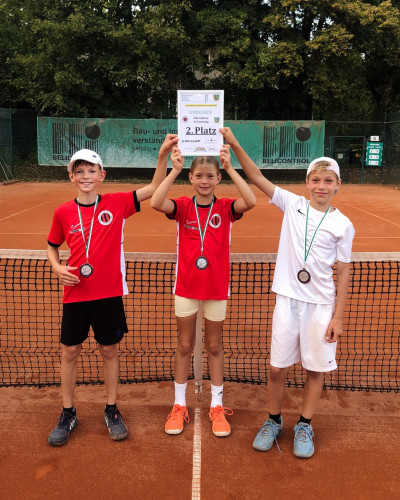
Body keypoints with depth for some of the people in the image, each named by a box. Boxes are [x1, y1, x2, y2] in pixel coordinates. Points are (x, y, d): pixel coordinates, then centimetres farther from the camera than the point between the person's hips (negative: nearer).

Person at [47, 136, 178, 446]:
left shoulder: (116, 204, -5)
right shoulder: (63, 213, -1)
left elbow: (155, 188, -10)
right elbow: (52, 246, 14)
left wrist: (163, 154, -22)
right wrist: (58, 268, -5)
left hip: (109, 294, -1)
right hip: (75, 294, 1)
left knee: (110, 351, 11)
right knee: (70, 352, 10)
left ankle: (112, 411, 30)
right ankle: (68, 414, 30)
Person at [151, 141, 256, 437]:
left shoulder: (225, 208, -3)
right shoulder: (183, 207, -4)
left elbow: (251, 201, -24)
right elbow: (156, 203, -24)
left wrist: (230, 168, -25)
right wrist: (174, 169, -25)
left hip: (216, 288, 0)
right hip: (186, 287, 0)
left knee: (214, 346, 13)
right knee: (185, 346, 12)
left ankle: (217, 406, 29)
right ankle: (179, 406, 28)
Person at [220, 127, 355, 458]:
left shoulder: (342, 225, -3)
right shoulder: (293, 205, 0)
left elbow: (343, 272, 0)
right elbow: (257, 178, -6)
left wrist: (338, 316, -3)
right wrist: (235, 145, -15)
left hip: (321, 305, 0)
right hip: (288, 299, 1)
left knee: (316, 368, 10)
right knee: (277, 367, 8)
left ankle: (305, 427, 31)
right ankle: (273, 421, 31)